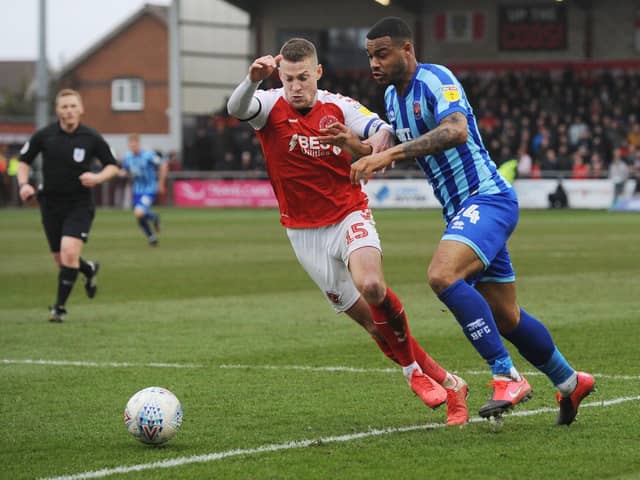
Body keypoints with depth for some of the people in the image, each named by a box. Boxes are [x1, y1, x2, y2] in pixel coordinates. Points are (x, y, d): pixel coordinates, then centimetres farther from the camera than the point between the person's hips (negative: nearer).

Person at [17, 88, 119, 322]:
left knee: (69, 253, -20)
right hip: (51, 204, 3)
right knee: (61, 260, 10)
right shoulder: (44, 135, -5)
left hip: (80, 205, -3)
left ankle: (60, 306, -6)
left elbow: (112, 165, 5)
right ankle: (89, 269, 44)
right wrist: (24, 184, -9)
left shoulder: (91, 138, -7)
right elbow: (23, 161, 8)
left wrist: (98, 177, -15)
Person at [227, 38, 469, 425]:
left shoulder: (338, 107, -4)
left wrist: (380, 137, -40)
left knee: (371, 286, -30)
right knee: (370, 320, 2)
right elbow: (236, 109, -28)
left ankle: (415, 369, -9)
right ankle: (444, 382, 15)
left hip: (350, 215, -1)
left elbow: (383, 131, -14)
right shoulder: (271, 106, -7)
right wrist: (253, 79, -50)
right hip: (305, 232, 1)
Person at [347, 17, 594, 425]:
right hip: (461, 210, 9)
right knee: (505, 317, 13)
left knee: (442, 275, -31)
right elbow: (400, 145, 29)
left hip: (486, 199, -9)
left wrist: (391, 153, -41)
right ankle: (570, 382, 32)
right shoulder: (392, 96, 12)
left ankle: (507, 377, -25)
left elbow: (456, 131, -35)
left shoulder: (437, 80, -16)